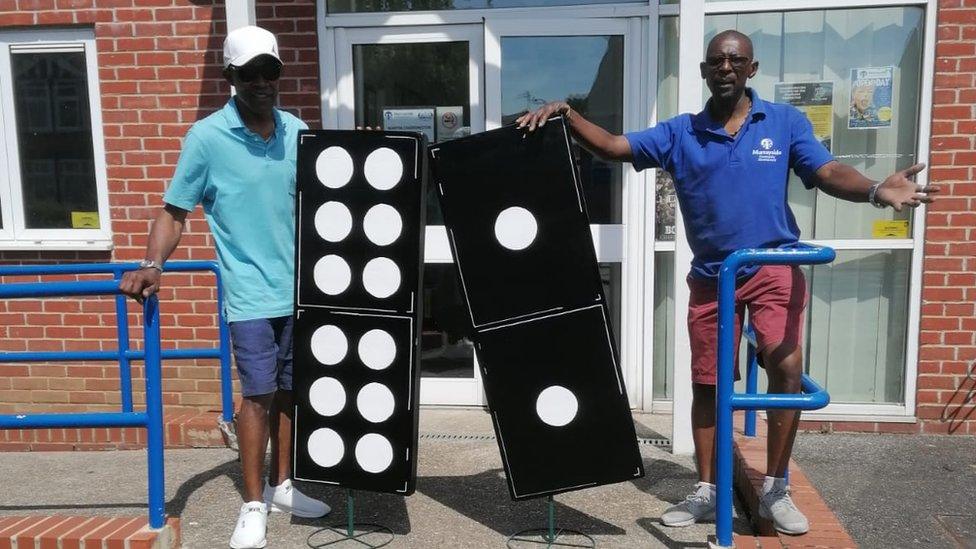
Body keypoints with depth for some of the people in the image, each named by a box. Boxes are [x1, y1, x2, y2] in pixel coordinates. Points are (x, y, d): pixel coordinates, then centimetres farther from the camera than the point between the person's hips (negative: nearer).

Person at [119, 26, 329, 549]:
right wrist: (152, 265, -18)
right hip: (251, 293, -4)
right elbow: (175, 211, -4)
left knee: (289, 391, 13)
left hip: (299, 288, 4)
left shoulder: (297, 131, 6)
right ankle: (253, 505, 14)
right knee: (258, 394, -2)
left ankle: (281, 485, 30)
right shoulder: (206, 137, -6)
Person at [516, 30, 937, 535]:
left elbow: (826, 173, -8)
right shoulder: (679, 133, 4)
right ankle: (706, 492, 24)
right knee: (706, 383, 8)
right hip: (710, 276, 2)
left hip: (773, 267, -2)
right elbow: (612, 146, -1)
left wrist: (876, 190, -29)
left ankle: (775, 491, 5)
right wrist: (565, 114, -16)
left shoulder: (785, 122, 1)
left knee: (786, 368, -16)